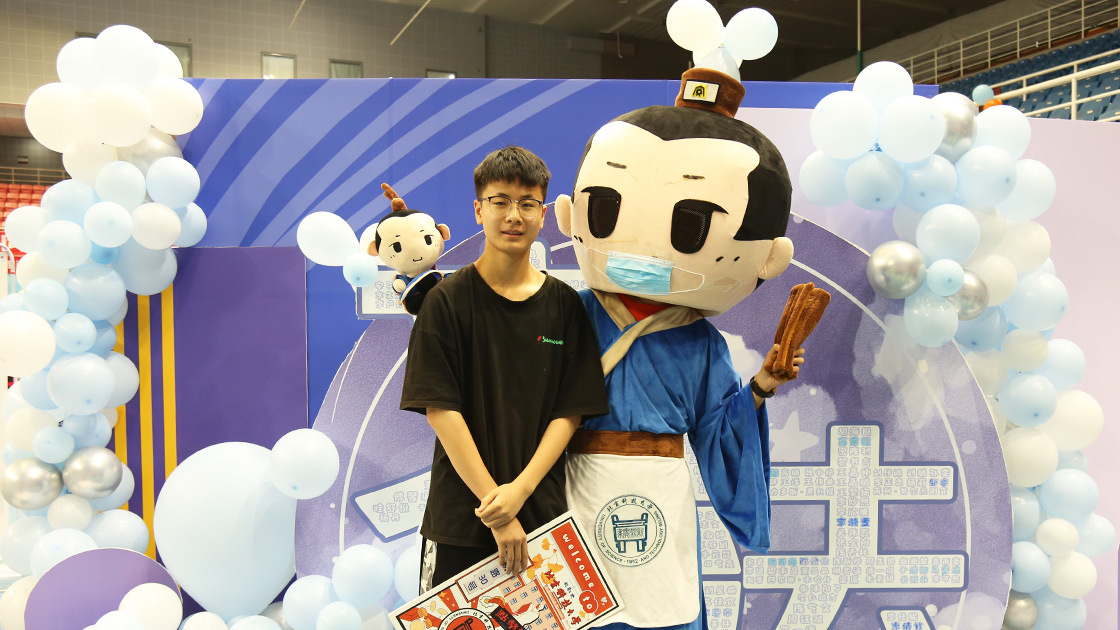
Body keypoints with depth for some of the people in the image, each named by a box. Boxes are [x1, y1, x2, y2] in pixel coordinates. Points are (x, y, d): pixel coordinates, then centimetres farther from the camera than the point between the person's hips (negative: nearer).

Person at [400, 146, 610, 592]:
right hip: (459, 514, -2)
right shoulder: (448, 300, -4)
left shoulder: (564, 305, 3)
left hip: (543, 510, 2)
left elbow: (570, 412, 0)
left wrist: (520, 489, -14)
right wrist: (495, 508, -14)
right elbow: (441, 410, -10)